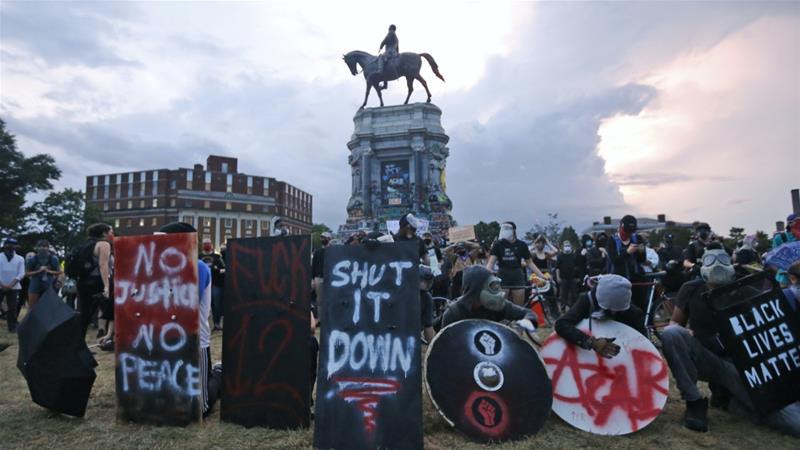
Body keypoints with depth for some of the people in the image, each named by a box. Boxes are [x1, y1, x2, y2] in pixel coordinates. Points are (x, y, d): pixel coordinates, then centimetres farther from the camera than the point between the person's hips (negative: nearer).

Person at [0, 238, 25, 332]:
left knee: (12, 307, 2)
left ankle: (12, 327, 7)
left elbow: (21, 274, -2)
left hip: (13, 287, 0)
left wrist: (10, 285, -12)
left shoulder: (20, 259, 5)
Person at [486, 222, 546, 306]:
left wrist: (542, 276, -1)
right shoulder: (498, 244, -2)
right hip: (503, 275, -1)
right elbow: (491, 262, -8)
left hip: (517, 276, 1)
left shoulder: (521, 245, 2)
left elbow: (530, 263, 7)